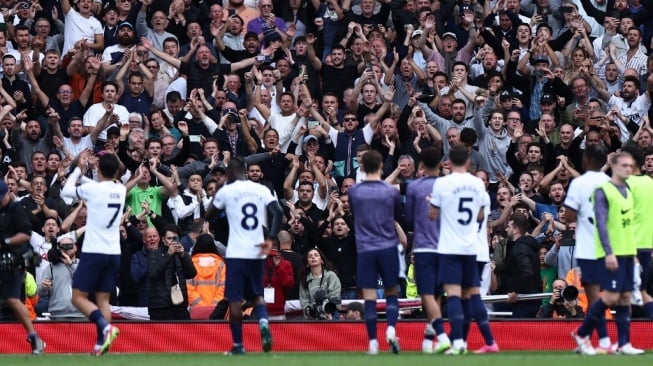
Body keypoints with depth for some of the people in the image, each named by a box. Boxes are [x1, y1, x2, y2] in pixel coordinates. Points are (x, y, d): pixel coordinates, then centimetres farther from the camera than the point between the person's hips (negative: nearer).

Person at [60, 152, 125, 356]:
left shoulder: (92, 189, -10)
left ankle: (105, 326, -22)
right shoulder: (121, 190, 6)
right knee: (103, 299, 8)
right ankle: (102, 343, -2)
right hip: (114, 253, 6)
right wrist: (84, 174, 29)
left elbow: (66, 192, 8)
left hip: (94, 252, -6)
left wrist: (79, 169, 19)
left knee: (78, 297, -1)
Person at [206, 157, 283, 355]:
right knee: (257, 294, 18)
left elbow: (209, 216, 12)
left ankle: (238, 346, 4)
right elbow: (278, 212, -8)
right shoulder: (262, 190, 6)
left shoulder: (226, 191, 0)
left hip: (236, 253, -3)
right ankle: (263, 323, -12)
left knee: (235, 299, 4)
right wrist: (270, 238, -7)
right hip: (257, 252, 3)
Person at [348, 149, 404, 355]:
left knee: (369, 297, 2)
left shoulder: (354, 192, -1)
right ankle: (391, 329, -10)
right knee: (392, 293, 11)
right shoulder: (391, 192, -2)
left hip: (365, 249, 0)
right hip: (388, 247, 0)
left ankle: (373, 342, 0)